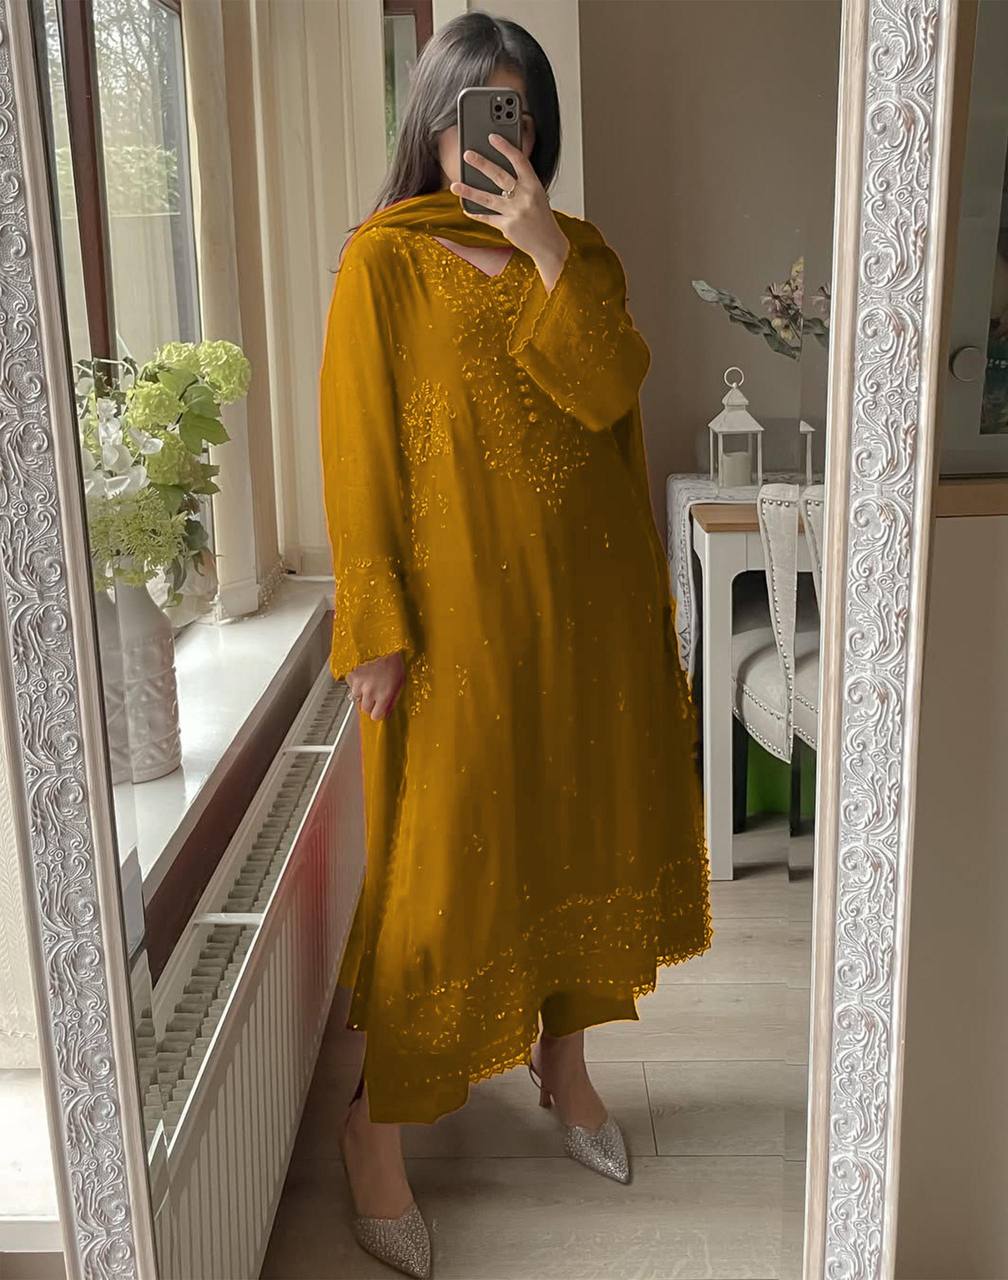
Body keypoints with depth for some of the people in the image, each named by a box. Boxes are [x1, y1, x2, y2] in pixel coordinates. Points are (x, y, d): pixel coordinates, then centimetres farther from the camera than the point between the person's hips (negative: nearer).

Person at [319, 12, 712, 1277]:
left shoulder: (580, 253, 10)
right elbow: (360, 451, -9)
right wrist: (378, 626, -14)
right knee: (444, 860, -1)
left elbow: (607, 393, -7)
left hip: (583, 596, 5)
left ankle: (563, 1059, 36)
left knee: (575, 828, 15)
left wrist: (544, 249, -15)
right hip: (460, 607, -5)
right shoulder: (384, 259, -3)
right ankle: (376, 1125, 16)